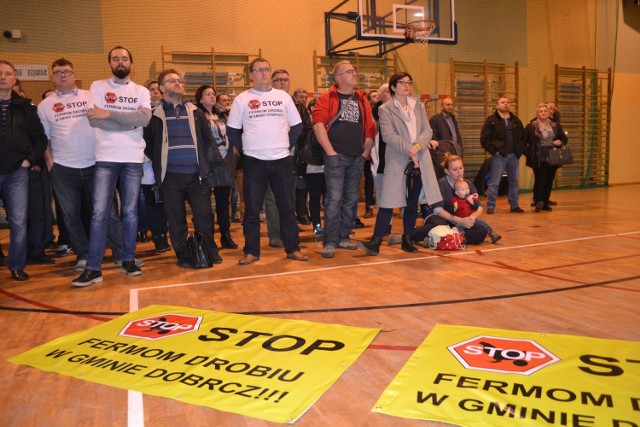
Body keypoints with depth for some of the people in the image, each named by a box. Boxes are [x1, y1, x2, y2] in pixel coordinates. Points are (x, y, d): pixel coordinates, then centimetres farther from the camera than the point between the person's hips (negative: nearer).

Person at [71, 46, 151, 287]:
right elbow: (94, 120, -8)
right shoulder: (98, 86, 5)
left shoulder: (141, 91, 10)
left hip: (133, 159, 2)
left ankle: (128, 260, 19)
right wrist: (130, 122, -9)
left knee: (130, 212, 8)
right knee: (100, 213, -4)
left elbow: (145, 118, -10)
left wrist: (109, 113, -15)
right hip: (106, 159, -1)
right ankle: (93, 268, 0)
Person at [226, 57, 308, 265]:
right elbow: (232, 130, 6)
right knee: (252, 209, 3)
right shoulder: (242, 99, 3)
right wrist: (245, 149, 0)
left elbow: (297, 126, 13)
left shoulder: (283, 96, 8)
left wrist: (288, 145, 5)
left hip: (281, 160, 2)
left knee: (287, 207, 6)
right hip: (254, 162, -1)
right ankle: (251, 251, 13)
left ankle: (292, 248, 16)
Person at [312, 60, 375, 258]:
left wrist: (366, 152, 3)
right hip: (336, 156, -6)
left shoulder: (362, 101, 15)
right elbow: (318, 125, -11)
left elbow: (370, 128, 14)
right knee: (334, 199, -8)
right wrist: (330, 152, -14)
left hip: (357, 158, 6)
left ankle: (343, 238, 21)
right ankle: (329, 242, -2)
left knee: (351, 199, 10)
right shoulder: (327, 98, 0)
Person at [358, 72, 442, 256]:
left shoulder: (419, 106, 15)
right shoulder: (385, 109, 1)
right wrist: (409, 150, -18)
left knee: (413, 202, 7)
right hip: (397, 161, -4)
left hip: (420, 160, 5)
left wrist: (417, 146, -13)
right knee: (389, 201, -9)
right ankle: (376, 242, -7)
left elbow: (427, 130, 6)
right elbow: (388, 136, -10)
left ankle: (407, 240, 18)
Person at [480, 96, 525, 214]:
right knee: (494, 182, -5)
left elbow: (522, 137, 20)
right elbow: (484, 139, -7)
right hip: (499, 156, -5)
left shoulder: (516, 120, 15)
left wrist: (520, 150, 7)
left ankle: (514, 205, 20)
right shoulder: (491, 120, -2)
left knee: (514, 182, 10)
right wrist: (494, 151, -12)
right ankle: (490, 206, 1)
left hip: (514, 155, 5)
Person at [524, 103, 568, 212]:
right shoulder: (531, 126, -2)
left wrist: (560, 142, -3)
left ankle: (545, 203, 15)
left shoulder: (556, 126, 10)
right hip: (538, 159, -4)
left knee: (549, 181, 7)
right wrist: (528, 153, -7)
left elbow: (564, 138, 20)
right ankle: (538, 202, -4)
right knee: (540, 180, -10)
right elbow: (523, 141, 0)